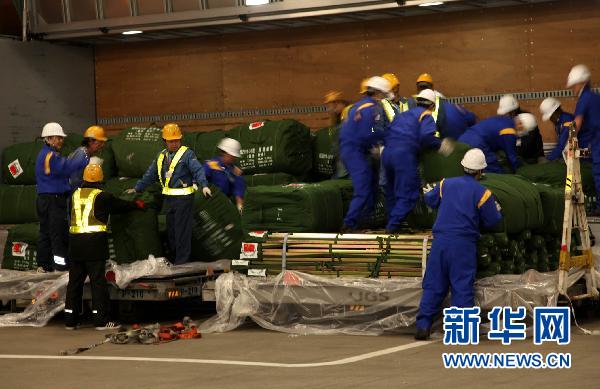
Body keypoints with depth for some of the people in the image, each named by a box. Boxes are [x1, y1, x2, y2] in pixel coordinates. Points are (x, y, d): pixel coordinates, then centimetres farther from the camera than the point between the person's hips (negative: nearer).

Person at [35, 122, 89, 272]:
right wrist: (86, 160, -26)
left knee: (45, 232, 12)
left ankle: (43, 265, 16)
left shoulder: (44, 155, 18)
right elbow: (68, 167, -27)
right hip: (53, 200, -10)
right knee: (59, 232, -7)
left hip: (43, 199, 10)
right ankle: (61, 265, -7)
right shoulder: (50, 156, -15)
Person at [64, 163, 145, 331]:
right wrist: (137, 204, 26)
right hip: (95, 242, -5)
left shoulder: (75, 195, 10)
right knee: (98, 280, -3)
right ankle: (101, 320, -4)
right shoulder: (102, 196, -4)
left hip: (75, 242, 5)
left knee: (75, 280, 10)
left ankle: (70, 320, 13)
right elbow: (120, 205, 8)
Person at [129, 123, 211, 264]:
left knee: (182, 230, -6)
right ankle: (174, 259, 22)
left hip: (184, 197, -7)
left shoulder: (187, 154, -6)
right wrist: (137, 189, 24)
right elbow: (150, 175, 23)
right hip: (169, 198, 7)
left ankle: (182, 262, -3)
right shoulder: (161, 156, 14)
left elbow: (198, 170, -19)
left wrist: (204, 185, -35)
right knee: (171, 229, 12)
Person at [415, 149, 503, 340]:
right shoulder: (482, 193, -5)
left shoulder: (446, 184, 5)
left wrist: (427, 192, 44)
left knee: (433, 285, 8)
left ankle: (423, 326, 5)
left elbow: (431, 201, 21)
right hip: (464, 245, -3)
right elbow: (491, 221, 2)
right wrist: (497, 211, 25)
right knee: (462, 287, 2)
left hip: (440, 241, 3)